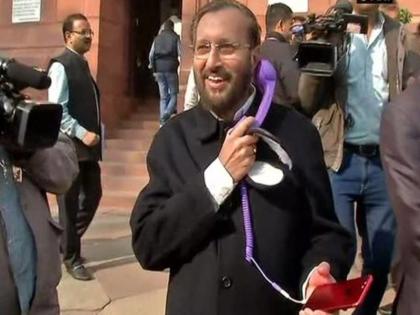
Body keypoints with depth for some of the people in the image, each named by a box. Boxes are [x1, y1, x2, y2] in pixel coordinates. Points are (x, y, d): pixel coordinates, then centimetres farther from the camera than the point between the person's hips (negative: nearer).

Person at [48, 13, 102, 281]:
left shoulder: (83, 65, 15)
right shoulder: (61, 66, -11)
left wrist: (94, 133, 12)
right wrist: (82, 134, -21)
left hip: (88, 144, 8)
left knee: (93, 196, 13)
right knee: (70, 202, 3)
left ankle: (67, 242, 33)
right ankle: (72, 258, 18)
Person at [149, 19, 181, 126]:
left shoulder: (157, 38, 11)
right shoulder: (175, 38, 0)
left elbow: (151, 55, 10)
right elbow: (180, 54, -7)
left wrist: (153, 69, 18)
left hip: (159, 70, 4)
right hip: (171, 69, -4)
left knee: (163, 97, 10)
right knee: (173, 94, 4)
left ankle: (163, 121, 7)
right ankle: (166, 114, -18)